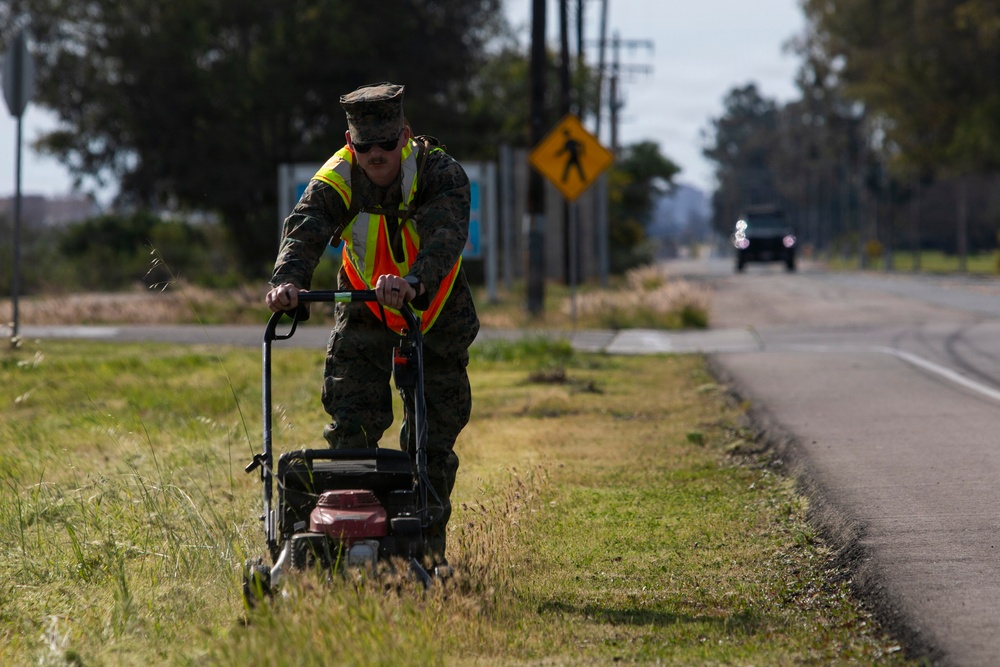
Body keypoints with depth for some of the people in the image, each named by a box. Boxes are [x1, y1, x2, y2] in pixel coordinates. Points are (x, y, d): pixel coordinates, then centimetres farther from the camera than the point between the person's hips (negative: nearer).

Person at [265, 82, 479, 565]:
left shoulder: (439, 173, -26)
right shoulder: (336, 180, -20)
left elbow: (446, 234, -44)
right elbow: (304, 230, -38)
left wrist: (413, 281, -65)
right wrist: (288, 279, -61)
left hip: (436, 313, -1)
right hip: (364, 316, 1)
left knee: (432, 437, 1)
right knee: (351, 432, -9)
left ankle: (429, 545, 14)